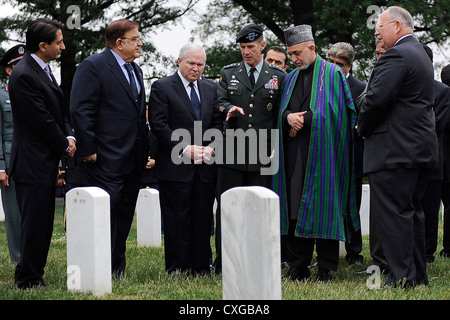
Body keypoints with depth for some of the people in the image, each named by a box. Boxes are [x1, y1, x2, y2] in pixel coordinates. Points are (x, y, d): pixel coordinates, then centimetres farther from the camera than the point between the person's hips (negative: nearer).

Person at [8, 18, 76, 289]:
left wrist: (70, 137, 1)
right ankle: (28, 281, 3)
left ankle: (34, 275, 22)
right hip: (33, 163, -10)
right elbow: (41, 119, -18)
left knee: (43, 224, 14)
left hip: (47, 161, 10)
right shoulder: (23, 75, -18)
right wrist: (64, 146, -6)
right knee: (34, 224, -4)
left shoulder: (43, 69, 13)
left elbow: (58, 111, 18)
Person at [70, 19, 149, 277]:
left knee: (125, 217, 11)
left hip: (134, 160, 8)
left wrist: (145, 150, 16)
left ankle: (118, 270, 19)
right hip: (107, 160, -8)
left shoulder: (136, 71, 18)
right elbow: (81, 110, -13)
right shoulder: (94, 66, -8)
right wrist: (88, 150, -17)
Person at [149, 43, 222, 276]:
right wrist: (186, 148, -14)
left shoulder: (209, 89, 16)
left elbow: (217, 123, 15)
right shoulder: (162, 88, -1)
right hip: (176, 167, -5)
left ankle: (201, 268, 11)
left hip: (205, 168, 5)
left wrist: (211, 147, -4)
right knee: (177, 221, -2)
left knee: (203, 220, 6)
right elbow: (158, 125, -9)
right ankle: (177, 270, 3)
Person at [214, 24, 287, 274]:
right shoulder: (228, 74, 13)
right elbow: (220, 104, 6)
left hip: (264, 156, -1)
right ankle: (223, 267, 4)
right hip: (233, 156, 1)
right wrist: (230, 109, -17)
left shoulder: (279, 77, 9)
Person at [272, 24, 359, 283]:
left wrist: (302, 121, -8)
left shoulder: (333, 74, 0)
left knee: (323, 209, -4)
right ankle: (299, 268, 7)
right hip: (294, 154, 5)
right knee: (295, 209, 2)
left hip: (321, 153, -5)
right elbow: (282, 110, 13)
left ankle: (326, 269, 2)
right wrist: (289, 117, -9)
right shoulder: (291, 78, 18)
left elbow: (331, 111, -8)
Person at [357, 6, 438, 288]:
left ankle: (402, 278, -9)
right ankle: (418, 275, 19)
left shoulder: (397, 55, -13)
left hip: (394, 149, -10)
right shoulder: (421, 55, 20)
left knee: (391, 212, -7)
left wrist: (363, 128, -3)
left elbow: (377, 98, -21)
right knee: (410, 211, 15)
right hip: (422, 148, 10)